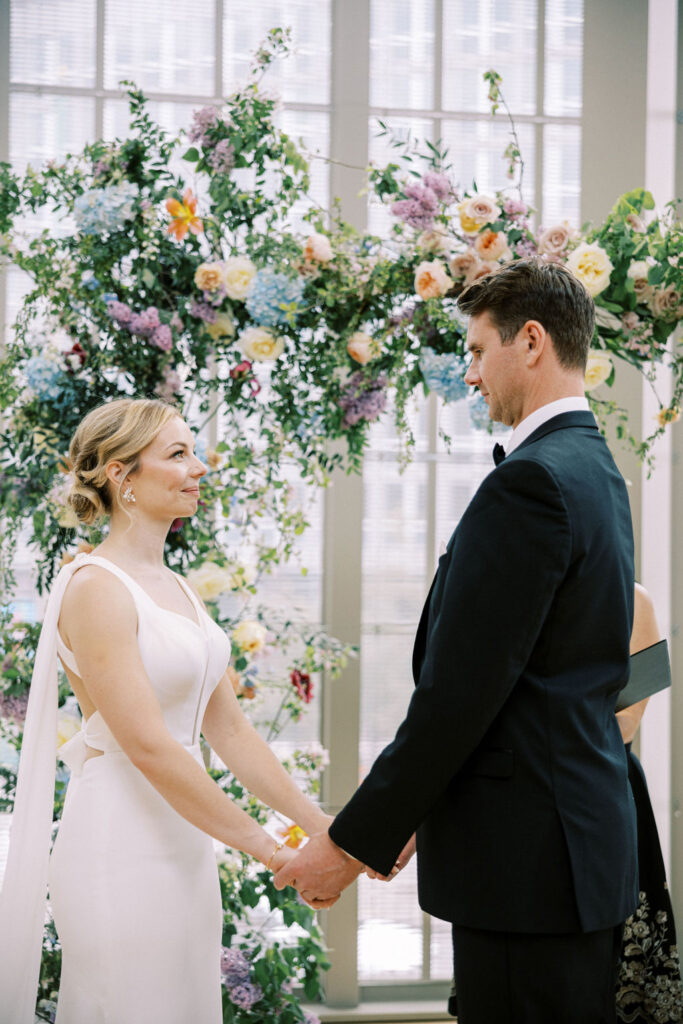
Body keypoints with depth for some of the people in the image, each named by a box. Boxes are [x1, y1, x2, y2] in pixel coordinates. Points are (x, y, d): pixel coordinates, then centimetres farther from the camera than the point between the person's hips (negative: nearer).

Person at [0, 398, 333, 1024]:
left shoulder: (177, 590, 13)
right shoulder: (96, 587, -13)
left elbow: (229, 729, 13)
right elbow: (146, 745, -19)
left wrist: (319, 825, 4)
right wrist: (266, 849, -18)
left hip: (183, 850, 8)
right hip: (122, 849, -8)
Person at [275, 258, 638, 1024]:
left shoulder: (530, 481, -17)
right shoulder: (595, 470, 15)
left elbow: (459, 693, -20)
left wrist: (354, 840, -13)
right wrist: (412, 815, 20)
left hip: (526, 858, -10)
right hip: (586, 838, 10)